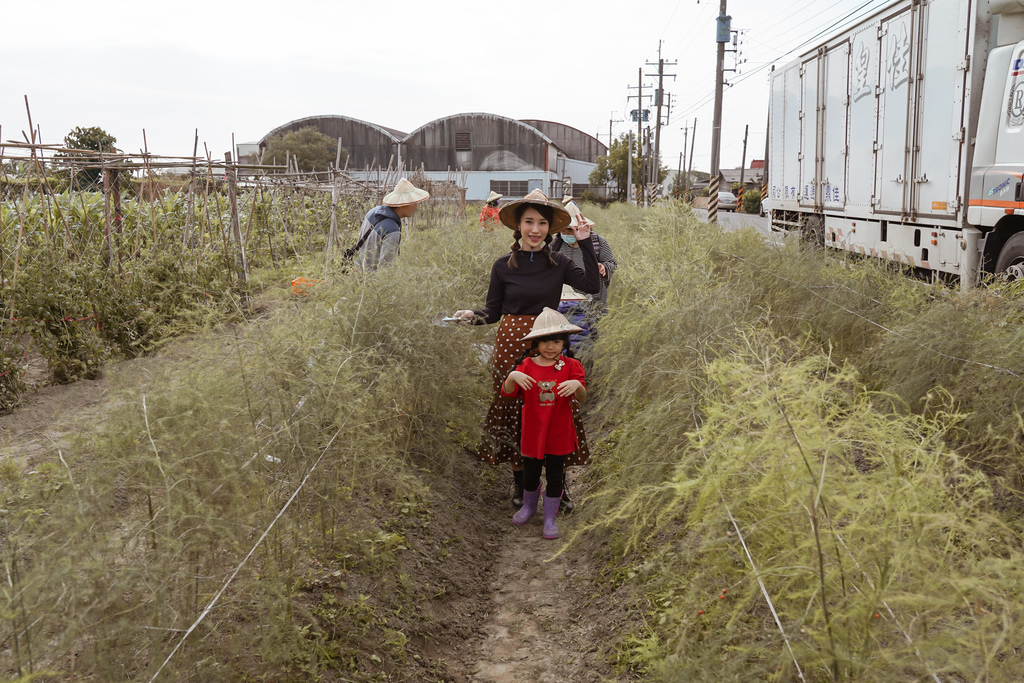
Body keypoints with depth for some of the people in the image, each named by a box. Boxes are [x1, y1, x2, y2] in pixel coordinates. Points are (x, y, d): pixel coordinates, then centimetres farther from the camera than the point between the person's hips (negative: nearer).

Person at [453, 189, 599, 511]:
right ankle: (519, 482, 26)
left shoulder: (558, 263, 2)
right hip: (511, 344, 0)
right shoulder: (503, 266, 1)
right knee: (512, 411, 7)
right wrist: (472, 315, -16)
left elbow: (593, 285, -11)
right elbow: (493, 310, 4)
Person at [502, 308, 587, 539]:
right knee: (530, 474, 17)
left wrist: (577, 385, -38)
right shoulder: (527, 365, -6)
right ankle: (529, 506, 44)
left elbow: (582, 398, -15)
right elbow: (507, 392, -12)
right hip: (532, 432, 1)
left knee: (555, 476, 8)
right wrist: (512, 376, -33)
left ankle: (550, 518, 25)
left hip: (559, 434, -1)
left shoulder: (571, 366, -8)